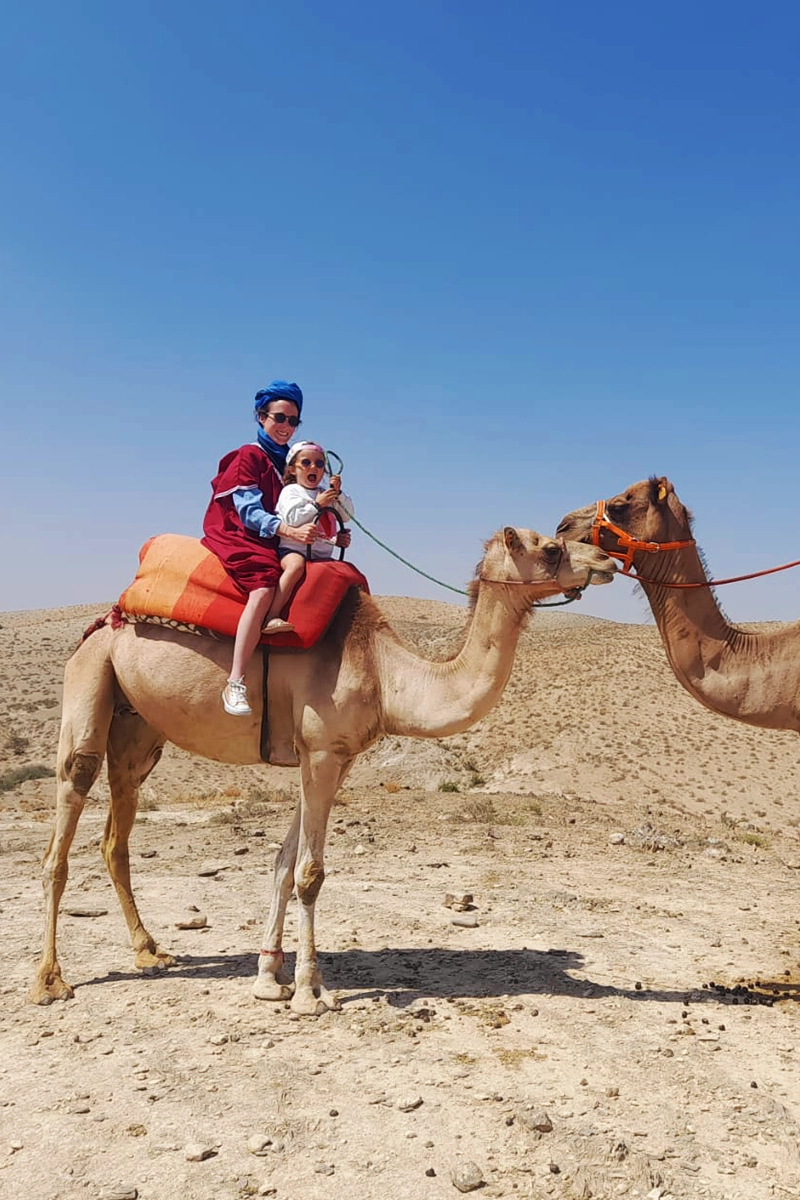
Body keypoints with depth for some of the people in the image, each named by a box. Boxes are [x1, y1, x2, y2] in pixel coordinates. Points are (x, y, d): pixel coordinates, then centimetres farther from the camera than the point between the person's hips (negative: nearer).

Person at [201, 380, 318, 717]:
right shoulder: (248, 456, -2)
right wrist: (291, 530, -28)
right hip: (237, 535, -7)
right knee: (264, 586, -34)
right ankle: (234, 685, -36)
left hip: (274, 541, 7)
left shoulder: (289, 460, 17)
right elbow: (249, 511, -13)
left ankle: (275, 617, -29)